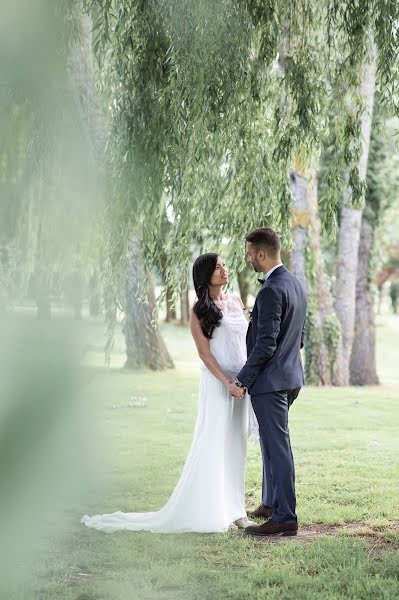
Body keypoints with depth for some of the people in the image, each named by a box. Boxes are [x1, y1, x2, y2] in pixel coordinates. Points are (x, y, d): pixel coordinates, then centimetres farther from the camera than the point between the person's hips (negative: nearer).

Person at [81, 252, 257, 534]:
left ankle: (234, 509, 14)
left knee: (236, 446, 8)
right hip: (217, 382, -5)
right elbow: (205, 352, -9)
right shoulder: (200, 310, -3)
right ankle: (213, 514, 0)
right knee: (215, 445, -4)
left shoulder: (236, 301, 13)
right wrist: (228, 383, -18)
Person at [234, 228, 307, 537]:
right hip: (291, 376, 10)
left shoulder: (271, 291, -21)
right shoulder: (297, 284, 9)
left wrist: (242, 380, -14)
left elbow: (266, 344, -23)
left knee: (277, 447, -5)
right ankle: (271, 503, 33)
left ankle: (285, 518, 0)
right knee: (271, 442, 21)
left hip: (270, 381, -10)